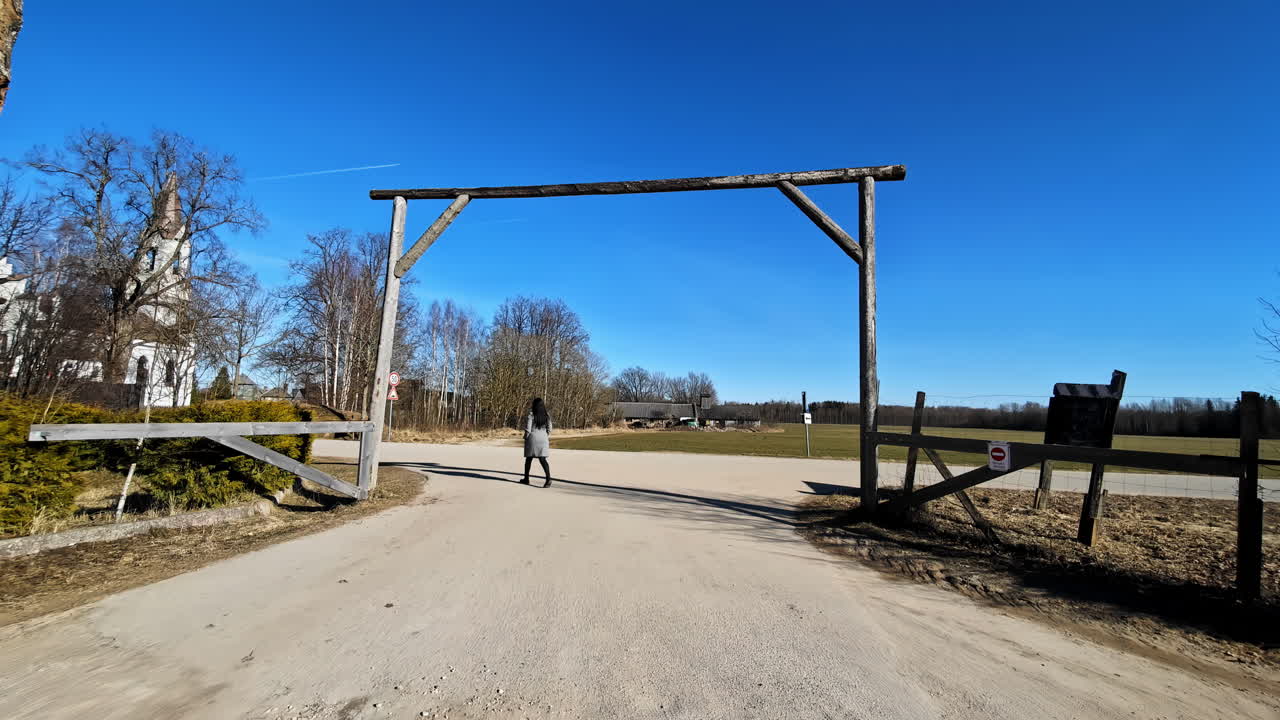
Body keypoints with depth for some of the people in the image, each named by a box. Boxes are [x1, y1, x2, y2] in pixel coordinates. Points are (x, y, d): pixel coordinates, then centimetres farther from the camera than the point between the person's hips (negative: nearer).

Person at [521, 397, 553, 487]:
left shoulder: (531, 415, -9)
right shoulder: (547, 416, 4)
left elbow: (527, 429, -11)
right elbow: (549, 429, 4)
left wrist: (526, 438, 2)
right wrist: (547, 439, 13)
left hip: (533, 438, -3)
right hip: (543, 438, 3)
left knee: (529, 459, 14)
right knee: (543, 459, 0)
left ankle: (526, 479, 27)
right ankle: (548, 478, -18)